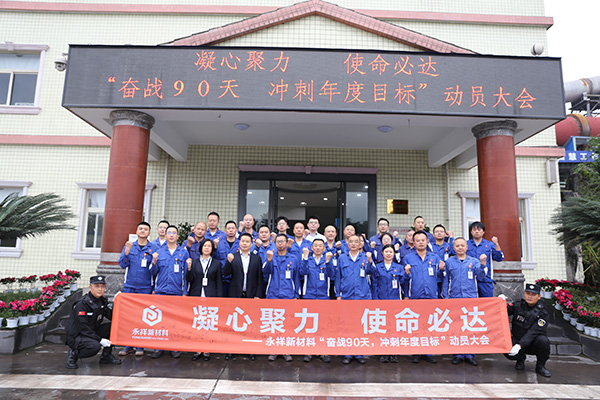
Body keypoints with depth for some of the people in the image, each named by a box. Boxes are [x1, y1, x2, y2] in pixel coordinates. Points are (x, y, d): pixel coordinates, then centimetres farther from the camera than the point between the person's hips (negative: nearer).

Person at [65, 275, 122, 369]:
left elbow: (112, 316, 1)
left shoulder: (102, 301, 3)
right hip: (76, 336, -8)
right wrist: (100, 340, -25)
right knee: (95, 346, -34)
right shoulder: (82, 304, -21)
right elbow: (82, 328, -23)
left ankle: (106, 355, 2)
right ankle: (73, 354, -5)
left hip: (92, 332, 8)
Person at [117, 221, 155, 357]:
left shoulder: (153, 248, 3)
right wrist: (126, 251, -12)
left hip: (145, 287, -2)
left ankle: (140, 346, 12)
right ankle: (128, 345, 14)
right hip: (129, 286, 2)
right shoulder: (129, 246, 10)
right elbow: (123, 265, 1)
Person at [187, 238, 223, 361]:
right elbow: (189, 279, 4)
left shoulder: (217, 263, 7)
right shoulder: (194, 262, 9)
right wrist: (189, 268, -12)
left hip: (210, 297, -1)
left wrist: (219, 299, -1)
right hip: (196, 296, 1)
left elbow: (219, 283, 5)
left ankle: (206, 350, 13)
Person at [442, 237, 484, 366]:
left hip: (471, 298, 0)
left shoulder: (474, 261, 8)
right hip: (454, 298, 0)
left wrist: (482, 265, -21)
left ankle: (469, 354, 12)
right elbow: (445, 280, 9)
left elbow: (480, 276, -4)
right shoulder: (449, 262, 8)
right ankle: (458, 354, 13)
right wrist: (445, 296, 5)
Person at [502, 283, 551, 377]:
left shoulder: (542, 312, -13)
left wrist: (519, 345, -33)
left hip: (533, 344, -1)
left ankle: (540, 366, -7)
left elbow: (533, 332, -22)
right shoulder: (518, 305, -1)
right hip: (517, 339, 1)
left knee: (543, 340, -34)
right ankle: (520, 359, 9)